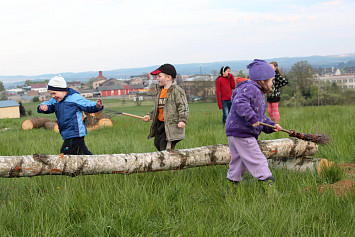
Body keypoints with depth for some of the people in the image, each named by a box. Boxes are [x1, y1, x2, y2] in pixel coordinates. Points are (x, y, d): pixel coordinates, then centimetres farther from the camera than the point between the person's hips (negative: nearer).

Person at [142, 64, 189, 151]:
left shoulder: (177, 91, -11)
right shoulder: (160, 91, 15)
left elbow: (183, 107, -15)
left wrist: (183, 120, -25)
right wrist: (150, 115, 15)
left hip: (172, 124, -9)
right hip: (160, 123, 9)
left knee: (165, 146, -14)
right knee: (157, 143, 15)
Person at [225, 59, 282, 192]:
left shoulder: (258, 93, 22)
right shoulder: (249, 88, -13)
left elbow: (261, 117, 24)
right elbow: (239, 102, -31)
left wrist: (271, 125, 8)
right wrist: (251, 117, -35)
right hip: (241, 133, -11)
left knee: (239, 163, 18)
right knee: (258, 161, -10)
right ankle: (267, 182, -9)